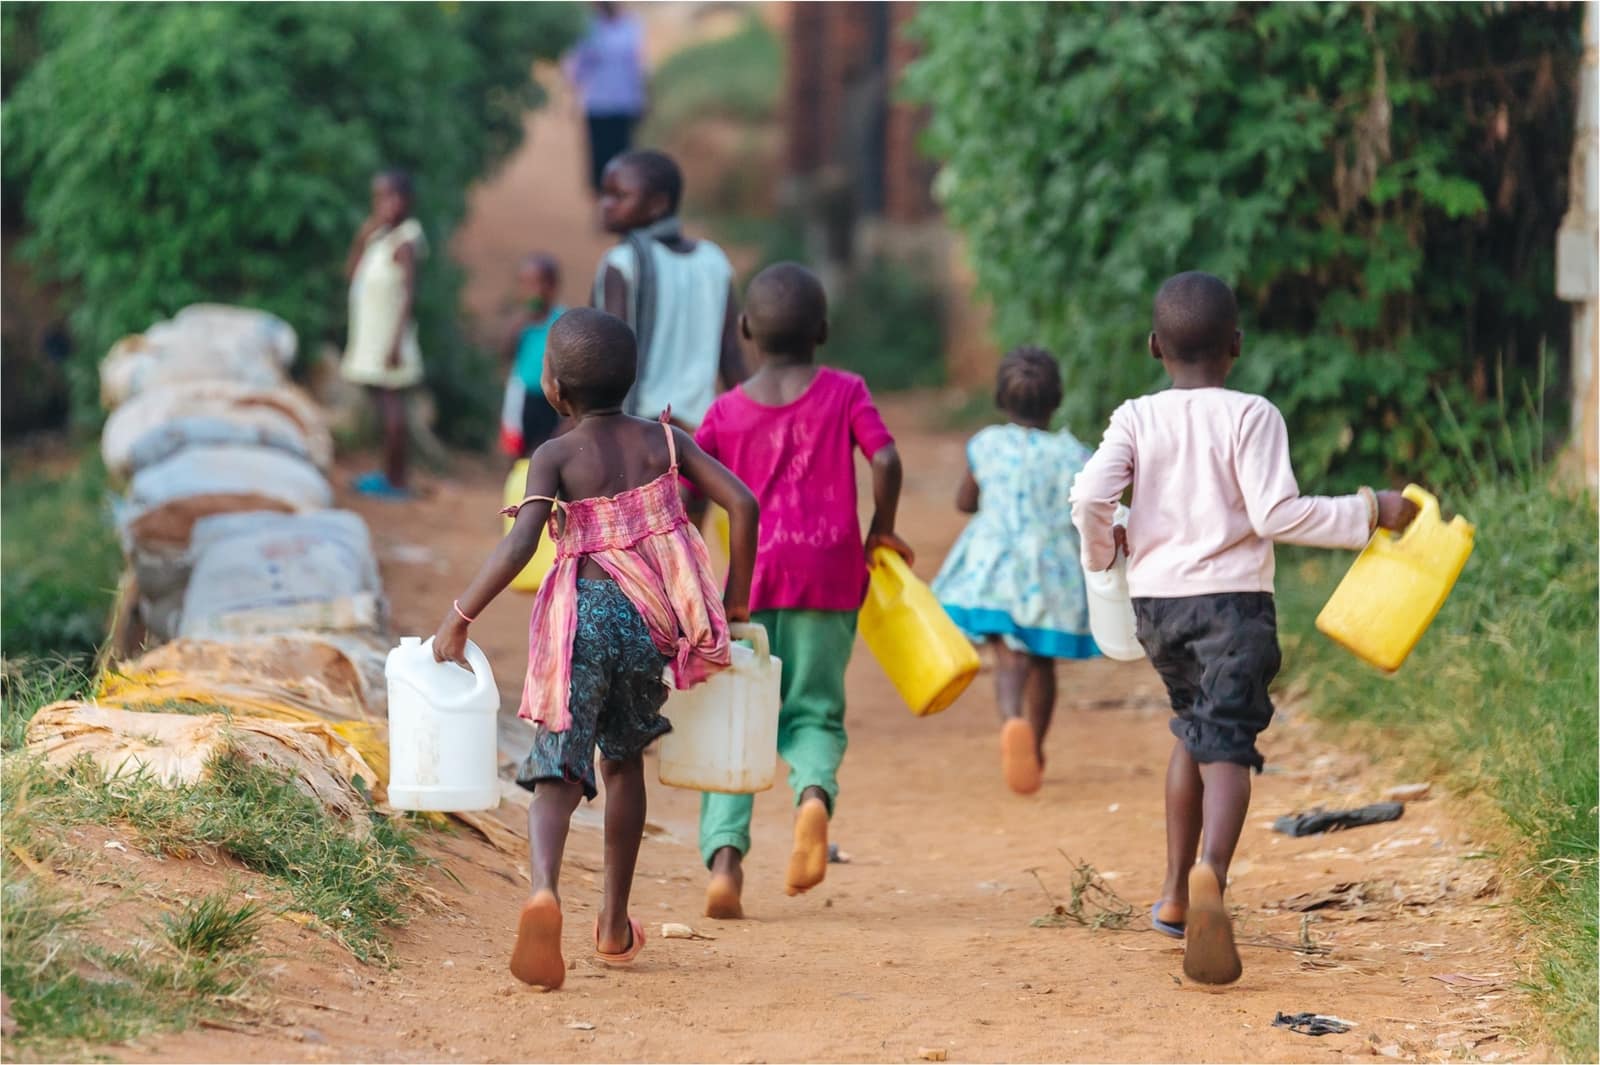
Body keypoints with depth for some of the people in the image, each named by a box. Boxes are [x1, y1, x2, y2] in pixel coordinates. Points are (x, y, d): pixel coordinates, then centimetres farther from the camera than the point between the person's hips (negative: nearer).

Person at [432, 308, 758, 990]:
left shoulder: (555, 458, -5)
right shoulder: (664, 442, 6)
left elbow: (519, 545, -17)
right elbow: (743, 503, 0)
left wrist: (459, 620, -11)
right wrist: (734, 601, 9)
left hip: (583, 620, -3)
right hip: (652, 624, 3)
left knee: (558, 767, -5)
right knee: (624, 760, 22)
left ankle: (544, 886, -35)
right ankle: (615, 926, 27)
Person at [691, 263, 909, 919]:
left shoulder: (727, 410, 6)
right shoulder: (845, 392, 3)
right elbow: (885, 460, -11)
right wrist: (881, 531, 5)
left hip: (752, 576, 0)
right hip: (830, 575, 0)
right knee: (814, 711, 10)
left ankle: (724, 854, -14)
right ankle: (815, 791, -24)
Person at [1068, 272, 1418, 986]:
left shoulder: (1138, 419, 2)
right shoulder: (1251, 417, -6)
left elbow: (1089, 495, -9)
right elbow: (1278, 514, -14)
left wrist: (1101, 550, 12)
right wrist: (1369, 512, -7)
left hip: (1155, 599, 4)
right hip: (1233, 602, -4)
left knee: (1193, 730, 24)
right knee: (1226, 743, -12)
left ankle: (1174, 894, 27)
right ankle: (1211, 871, -41)